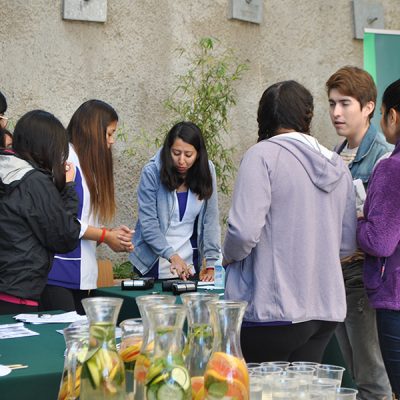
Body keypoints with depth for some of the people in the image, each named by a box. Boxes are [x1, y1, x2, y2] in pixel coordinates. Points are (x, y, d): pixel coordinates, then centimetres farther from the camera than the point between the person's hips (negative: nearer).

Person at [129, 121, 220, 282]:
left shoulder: (206, 170, -6)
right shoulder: (152, 172, -14)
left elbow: (210, 220, -6)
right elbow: (148, 223, -16)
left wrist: (211, 264, -11)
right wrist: (172, 256, -27)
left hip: (191, 262, 3)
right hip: (154, 263, -2)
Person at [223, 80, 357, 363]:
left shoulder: (263, 155, -10)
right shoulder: (338, 166, 9)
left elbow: (244, 231, -19)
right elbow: (348, 244, 13)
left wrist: (230, 256, 1)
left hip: (275, 310, -6)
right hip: (327, 309, 6)